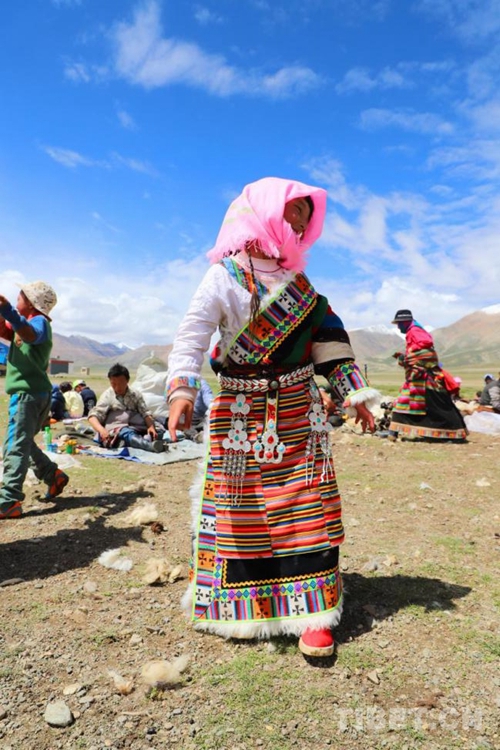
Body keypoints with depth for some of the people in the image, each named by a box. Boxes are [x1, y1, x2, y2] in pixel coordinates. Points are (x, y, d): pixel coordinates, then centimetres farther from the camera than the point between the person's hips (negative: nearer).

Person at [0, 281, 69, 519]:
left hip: (29, 393, -10)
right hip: (30, 392, 10)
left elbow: (30, 335, -36)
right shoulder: (28, 322, 19)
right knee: (22, 442, 20)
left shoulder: (39, 320, -12)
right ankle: (54, 476, 27)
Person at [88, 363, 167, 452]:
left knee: (159, 431, -21)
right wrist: (102, 430, -28)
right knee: (126, 433, -39)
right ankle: (151, 445, -66)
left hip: (137, 429, 5)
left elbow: (146, 413, 5)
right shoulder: (107, 396, 4)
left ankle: (146, 439, -53)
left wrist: (151, 427, -18)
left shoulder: (135, 395, 13)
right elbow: (93, 416, -6)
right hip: (116, 430, -4)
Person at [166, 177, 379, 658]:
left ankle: (310, 611, 16)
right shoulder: (225, 275, -5)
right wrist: (181, 389, -33)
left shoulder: (297, 279, 11)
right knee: (238, 507, 5)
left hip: (299, 411, 4)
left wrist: (355, 394, 9)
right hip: (241, 413, -4)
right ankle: (235, 606, 25)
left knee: (305, 505, 3)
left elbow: (328, 340, 12)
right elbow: (191, 336, -17)